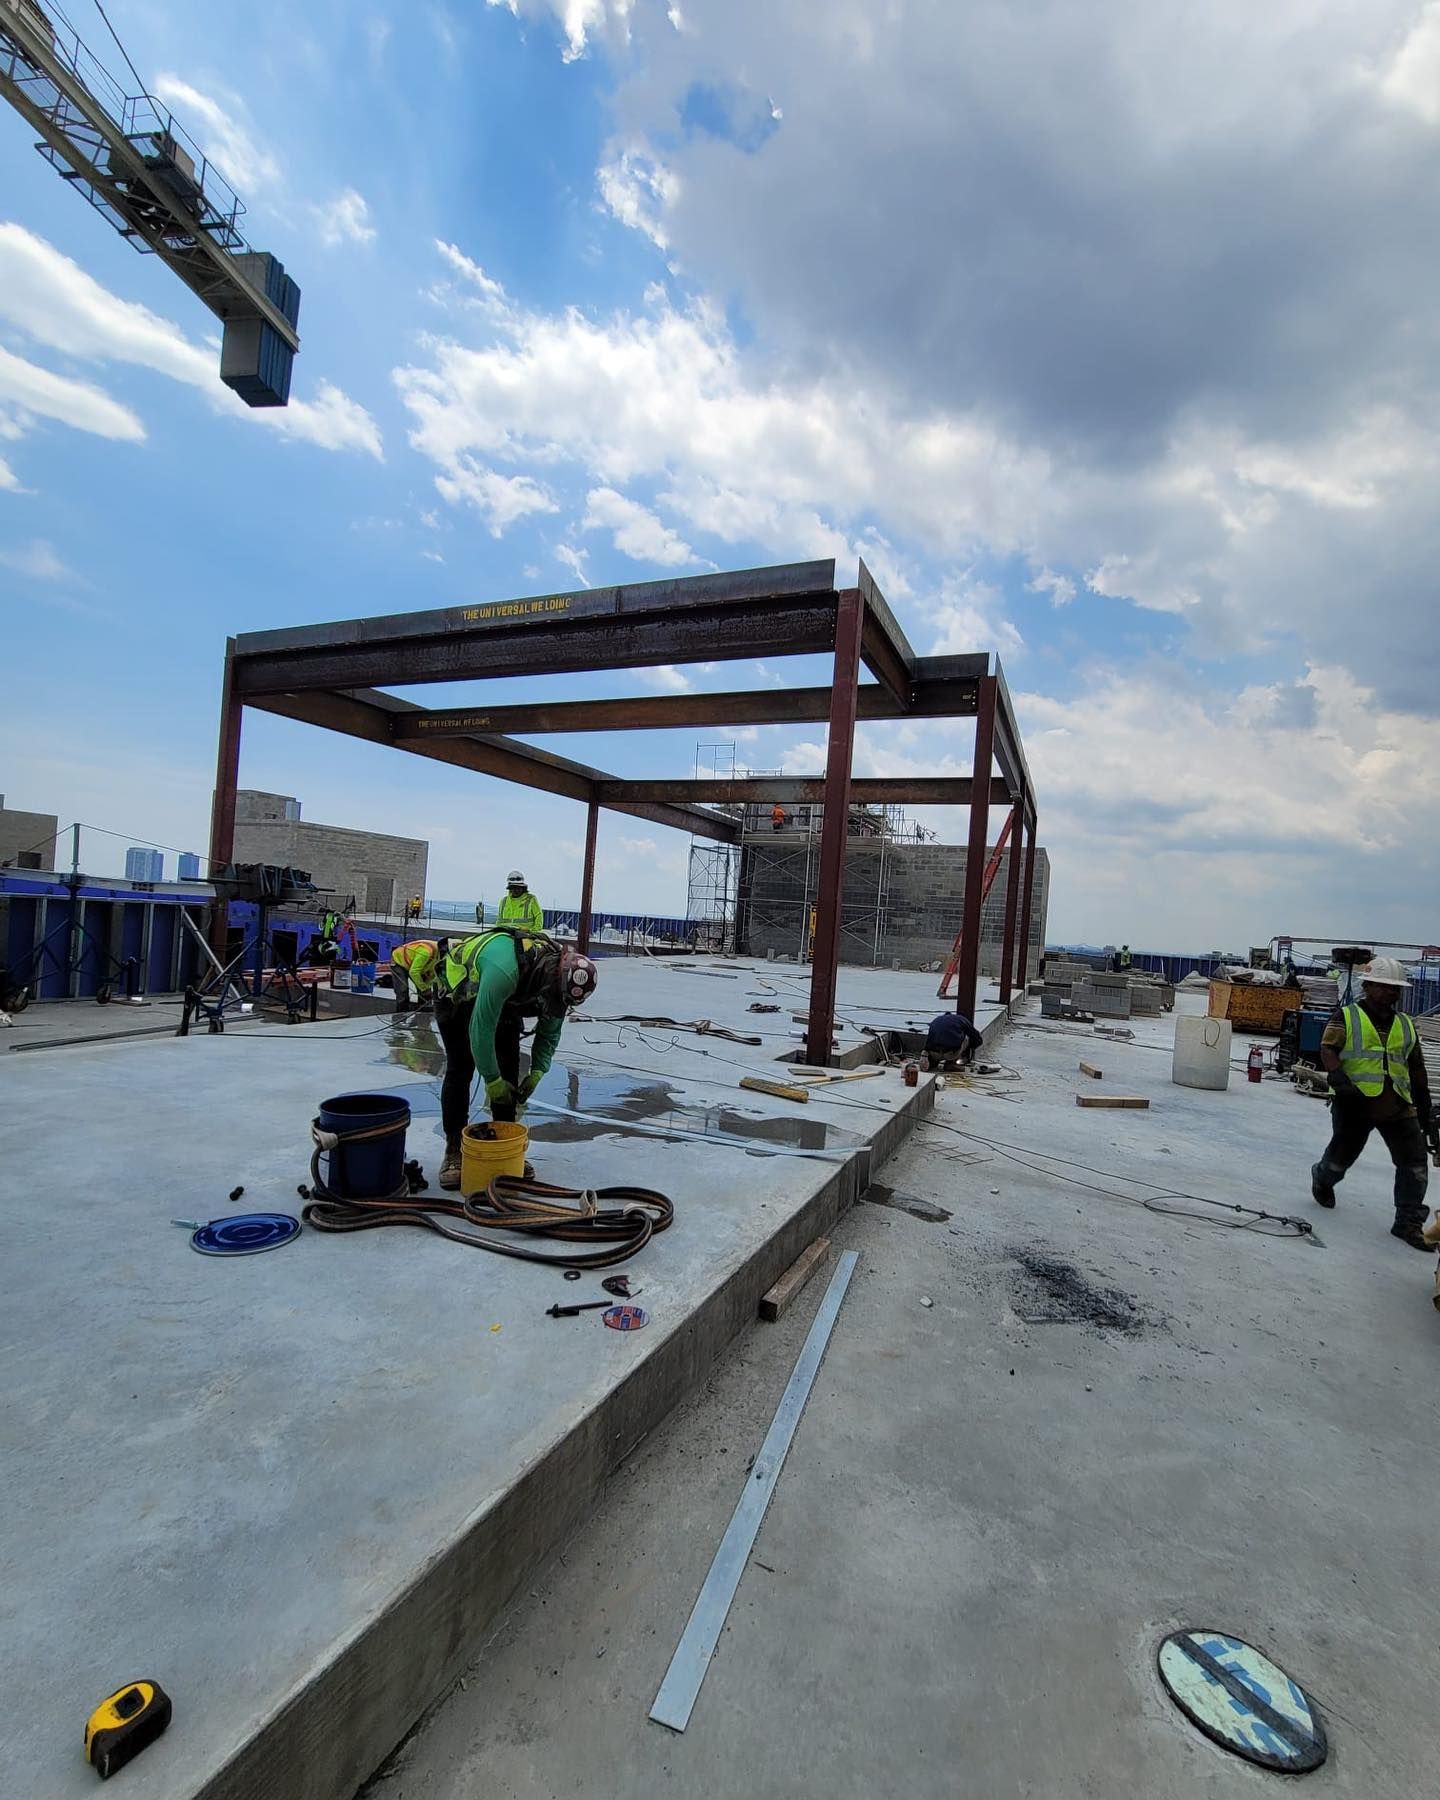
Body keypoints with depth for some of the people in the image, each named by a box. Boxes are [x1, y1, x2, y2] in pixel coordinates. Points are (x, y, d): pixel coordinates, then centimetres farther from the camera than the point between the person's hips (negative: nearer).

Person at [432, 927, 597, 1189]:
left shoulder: (559, 978, -23)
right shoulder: (505, 971, -46)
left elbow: (549, 1032, -7)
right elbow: (480, 1029, -37)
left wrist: (537, 1073, -18)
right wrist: (491, 1079, -27)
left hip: (502, 1000, 6)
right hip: (457, 993, -6)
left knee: (508, 1070, -2)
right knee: (460, 1069, -10)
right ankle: (454, 1149, 0)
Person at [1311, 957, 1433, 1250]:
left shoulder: (1406, 1024, 14)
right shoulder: (1346, 1017, -1)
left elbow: (1417, 1068, 20)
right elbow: (1327, 1049, -10)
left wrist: (1424, 1108, 19)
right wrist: (1340, 1080, -25)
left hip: (1398, 1105, 4)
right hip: (1355, 1102, -4)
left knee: (1415, 1161, -3)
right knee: (1343, 1153, 9)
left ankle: (1408, 1222, 9)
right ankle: (1322, 1180, 41)